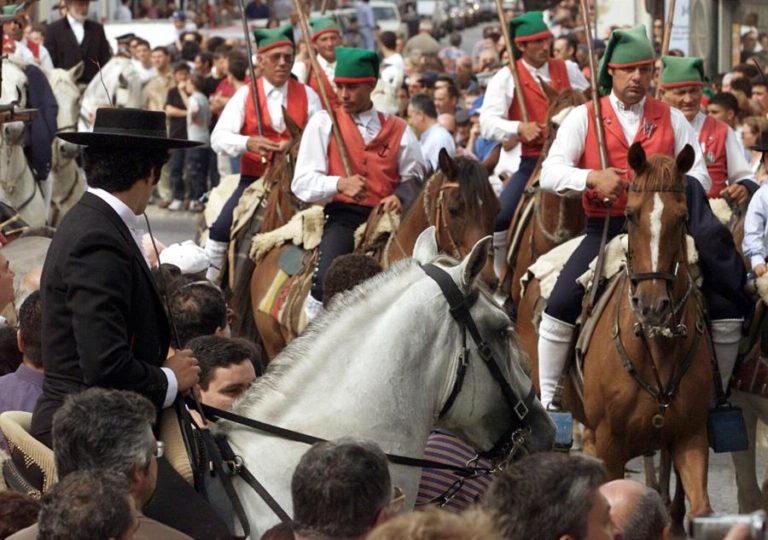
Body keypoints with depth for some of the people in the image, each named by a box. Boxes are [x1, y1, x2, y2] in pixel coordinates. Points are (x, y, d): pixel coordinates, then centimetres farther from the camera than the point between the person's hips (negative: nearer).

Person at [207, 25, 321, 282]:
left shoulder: (307, 95, 6)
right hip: (254, 177, 0)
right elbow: (218, 138, -8)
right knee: (221, 228, -20)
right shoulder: (245, 95, 2)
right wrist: (248, 143, -29)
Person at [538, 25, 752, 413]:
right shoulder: (584, 118, 3)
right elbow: (550, 173, -7)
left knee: (728, 310, -13)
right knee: (560, 306, -24)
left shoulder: (672, 119, 9)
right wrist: (593, 178, -25)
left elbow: (700, 178, 4)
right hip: (604, 231, -1)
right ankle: (547, 402, -8)